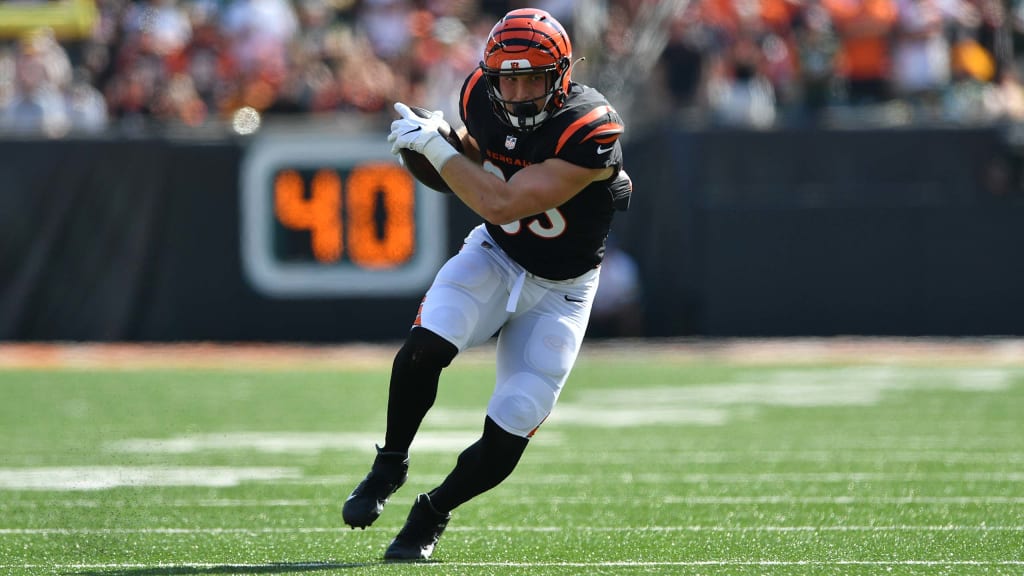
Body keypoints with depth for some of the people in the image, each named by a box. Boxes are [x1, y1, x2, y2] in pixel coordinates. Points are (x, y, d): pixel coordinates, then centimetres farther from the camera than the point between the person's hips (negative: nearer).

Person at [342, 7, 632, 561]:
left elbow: (501, 203, -32)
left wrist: (435, 146, -26)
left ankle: (431, 514, 20)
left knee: (505, 442, -8)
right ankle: (390, 465, -2)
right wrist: (449, 140, -9)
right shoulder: (481, 96, -12)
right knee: (424, 350, -27)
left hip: (558, 290, -3)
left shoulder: (590, 131, -30)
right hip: (494, 257, 3)